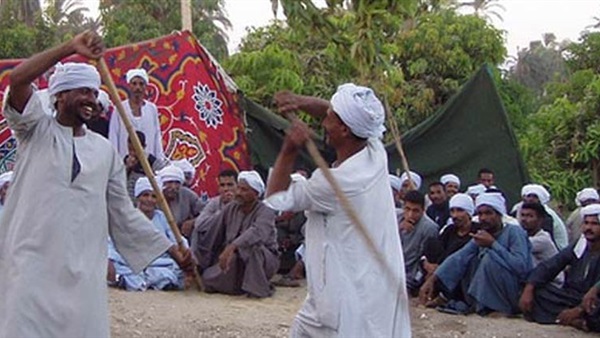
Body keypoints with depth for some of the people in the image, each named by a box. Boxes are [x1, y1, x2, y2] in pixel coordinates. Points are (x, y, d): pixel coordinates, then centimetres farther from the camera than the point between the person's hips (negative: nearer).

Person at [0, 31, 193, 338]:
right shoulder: (36, 131, 6)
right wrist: (71, 47, -15)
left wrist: (173, 250, 12)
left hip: (84, 269, 4)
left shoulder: (105, 151, 14)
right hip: (31, 260, -3)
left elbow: (123, 212, 16)